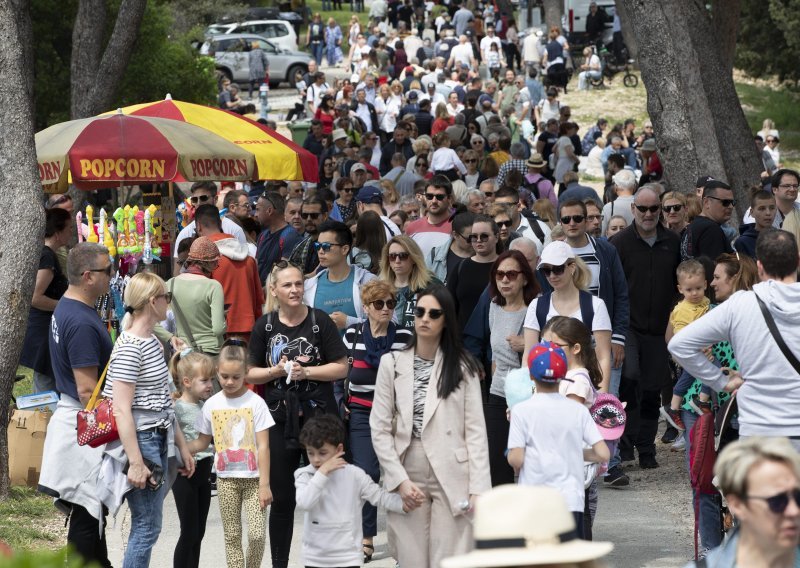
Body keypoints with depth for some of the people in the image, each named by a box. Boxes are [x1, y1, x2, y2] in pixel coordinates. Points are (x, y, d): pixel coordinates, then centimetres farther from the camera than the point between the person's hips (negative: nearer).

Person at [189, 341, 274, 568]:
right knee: (232, 536, 6)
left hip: (253, 477, -3)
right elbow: (202, 443, 10)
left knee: (257, 534, -9)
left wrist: (265, 484, -11)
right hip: (226, 478, 3)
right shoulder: (211, 405, 1)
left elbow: (263, 446, -8)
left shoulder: (255, 402, -7)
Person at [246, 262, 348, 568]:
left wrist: (306, 372, -15)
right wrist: (277, 371, -11)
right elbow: (250, 373, 6)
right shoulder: (265, 325, 3)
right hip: (279, 417, 2)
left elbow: (341, 368, -4)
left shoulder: (320, 321, -3)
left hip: (318, 416, -2)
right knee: (282, 497, 7)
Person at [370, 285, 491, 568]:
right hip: (407, 479, 1)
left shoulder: (462, 367, 4)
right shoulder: (392, 364, 4)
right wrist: (400, 480, -7)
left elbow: (475, 430, 1)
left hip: (452, 478, -1)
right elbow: (380, 430, 3)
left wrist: (478, 488, -7)